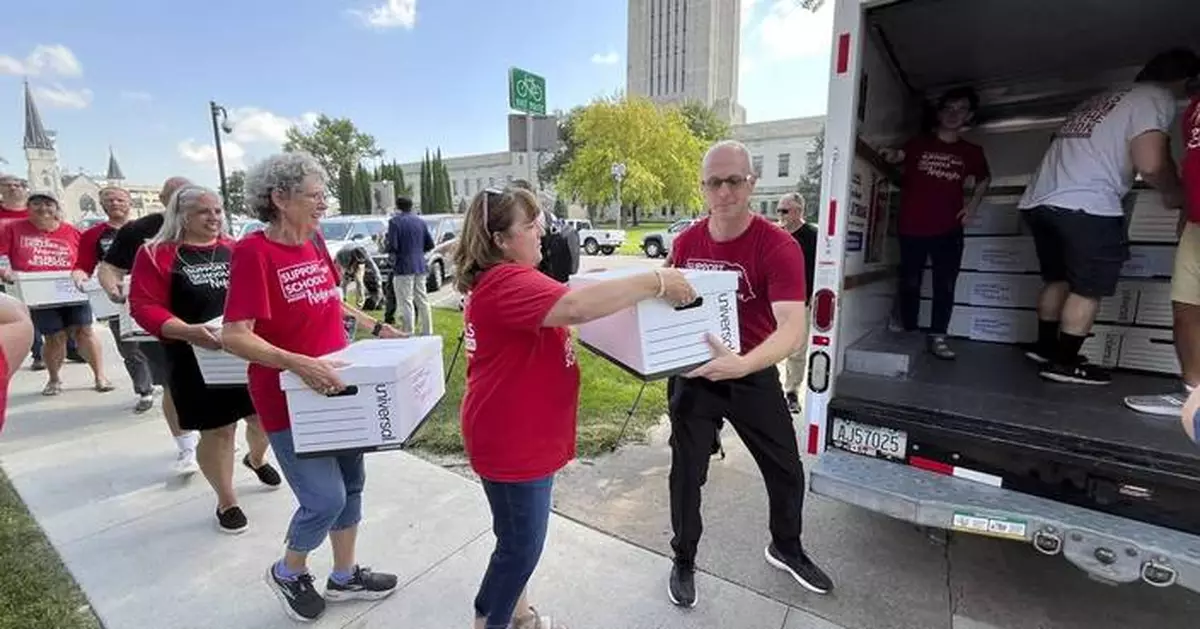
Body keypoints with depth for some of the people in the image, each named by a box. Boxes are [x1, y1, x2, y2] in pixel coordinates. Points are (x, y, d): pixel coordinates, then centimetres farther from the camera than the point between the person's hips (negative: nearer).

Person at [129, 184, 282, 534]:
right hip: (197, 360, -4)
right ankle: (226, 502, 26)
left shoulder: (235, 250, 8)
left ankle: (256, 458, 48)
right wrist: (187, 331, -26)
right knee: (217, 431, 5)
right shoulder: (157, 254, -4)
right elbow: (144, 306, -10)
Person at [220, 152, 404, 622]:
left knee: (351, 482, 16)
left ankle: (344, 576, 37)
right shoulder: (253, 252, -18)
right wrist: (298, 364, -35)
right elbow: (235, 337, -23)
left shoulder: (314, 243, 4)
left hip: (334, 388, 8)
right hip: (289, 398, -7)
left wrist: (374, 327, 11)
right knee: (326, 498, -2)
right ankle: (287, 572, 32)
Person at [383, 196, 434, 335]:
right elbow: (430, 244, 8)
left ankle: (408, 333, -3)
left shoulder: (395, 221, -9)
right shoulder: (420, 221, 8)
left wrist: (384, 245, 6)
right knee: (422, 300, 12)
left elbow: (392, 246, -15)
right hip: (420, 266, 6)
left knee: (406, 302, -3)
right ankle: (427, 331, 18)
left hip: (403, 267, -6)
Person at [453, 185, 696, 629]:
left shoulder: (503, 279, 10)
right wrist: (655, 282, -33)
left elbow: (560, 311, 16)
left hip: (524, 433, 11)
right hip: (510, 440, -11)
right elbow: (575, 306, -41)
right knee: (521, 544, 8)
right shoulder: (507, 283, -25)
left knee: (521, 537, 25)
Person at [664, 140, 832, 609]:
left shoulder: (778, 246, -20)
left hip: (754, 375, -1)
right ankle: (684, 561, 39)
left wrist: (741, 365, -47)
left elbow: (792, 329, -31)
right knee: (687, 473, 13)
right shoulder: (685, 243, -7)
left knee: (786, 470, 17)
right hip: (692, 374, 2)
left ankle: (785, 548, 49)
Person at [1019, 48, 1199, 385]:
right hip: (1084, 206, -8)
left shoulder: (1103, 100, 27)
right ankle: (1064, 363, 8)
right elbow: (1151, 164, -11)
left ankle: (1045, 347, 28)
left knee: (1058, 279, 20)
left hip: (1038, 201, 8)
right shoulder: (1156, 97, 2)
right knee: (1088, 290, 3)